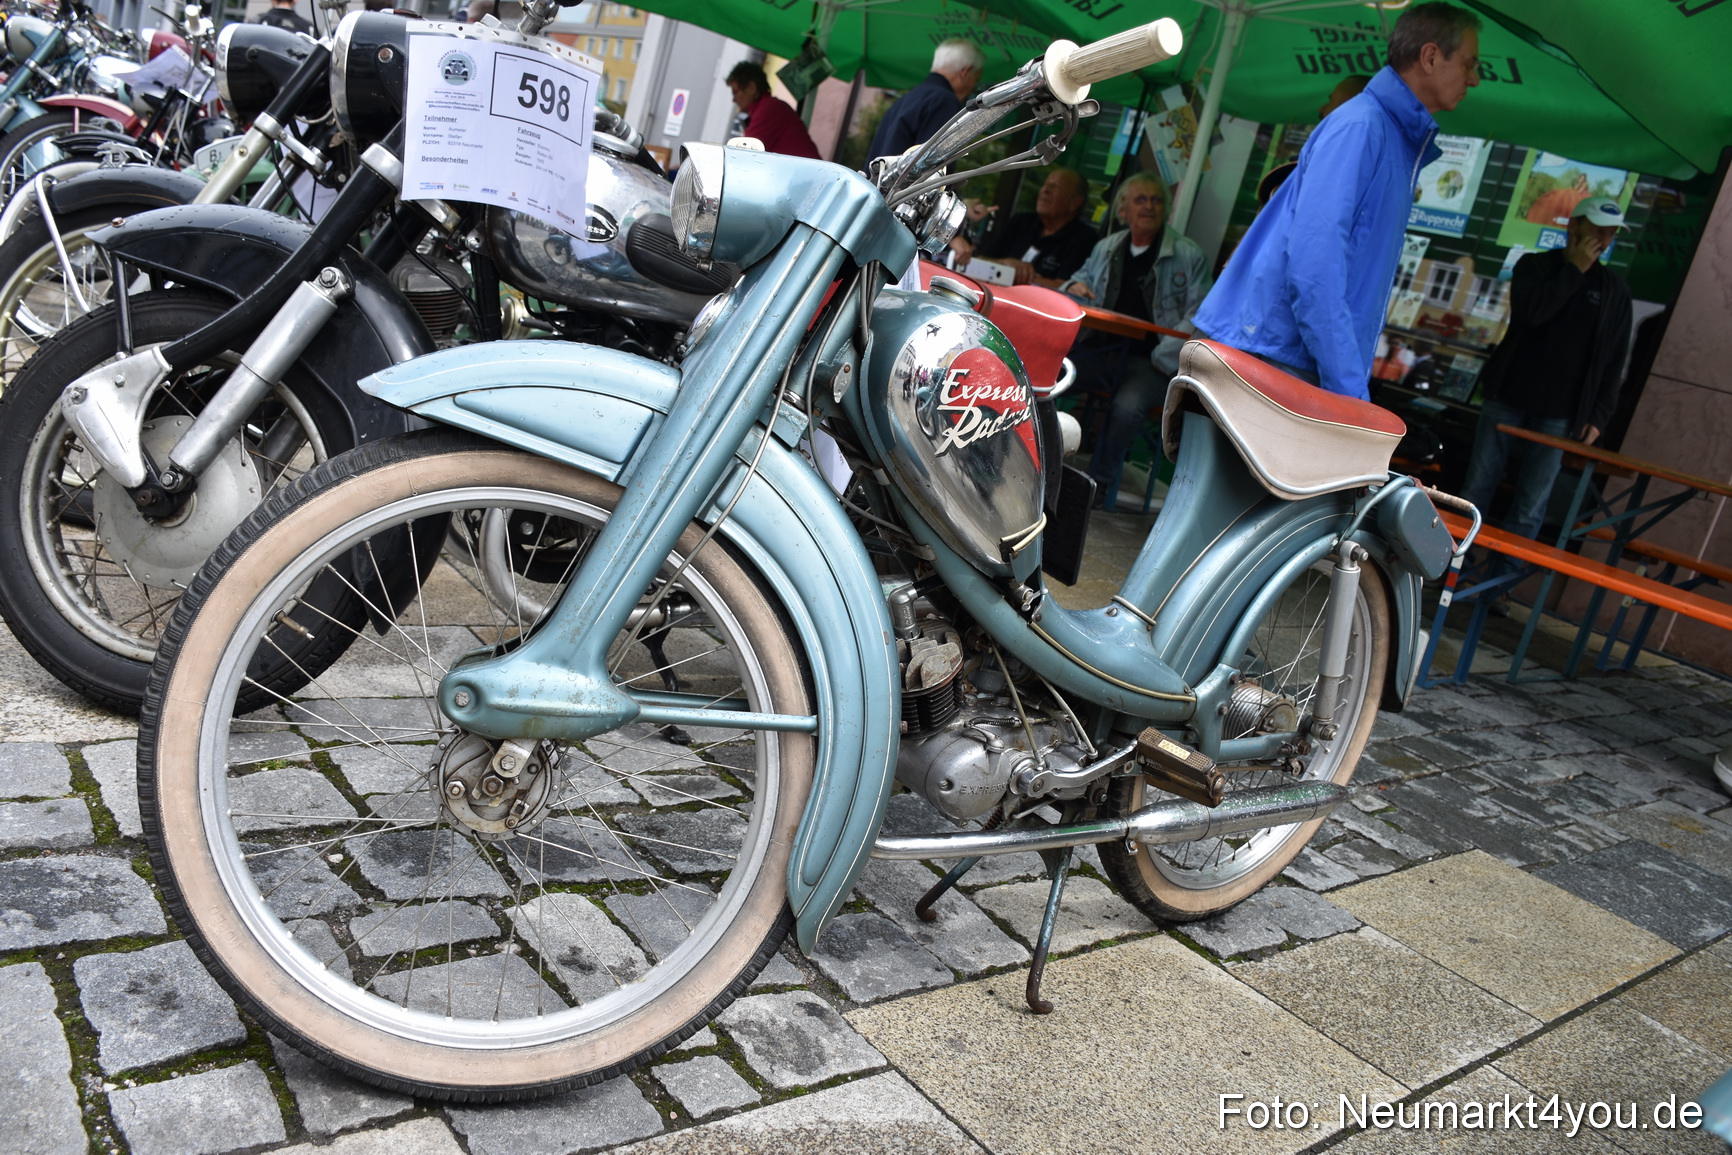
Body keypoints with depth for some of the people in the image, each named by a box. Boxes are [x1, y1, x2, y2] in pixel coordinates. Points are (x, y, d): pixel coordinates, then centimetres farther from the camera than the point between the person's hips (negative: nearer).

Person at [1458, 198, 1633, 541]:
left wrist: (1598, 415, 0)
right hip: (1508, 397, 0)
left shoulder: (1615, 290, 8)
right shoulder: (1534, 265, 6)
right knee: (1476, 490, 3)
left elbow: (1614, 360, 7)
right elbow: (1530, 312, -15)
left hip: (1559, 415, 0)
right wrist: (1574, 269, -10)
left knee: (1530, 509, -3)